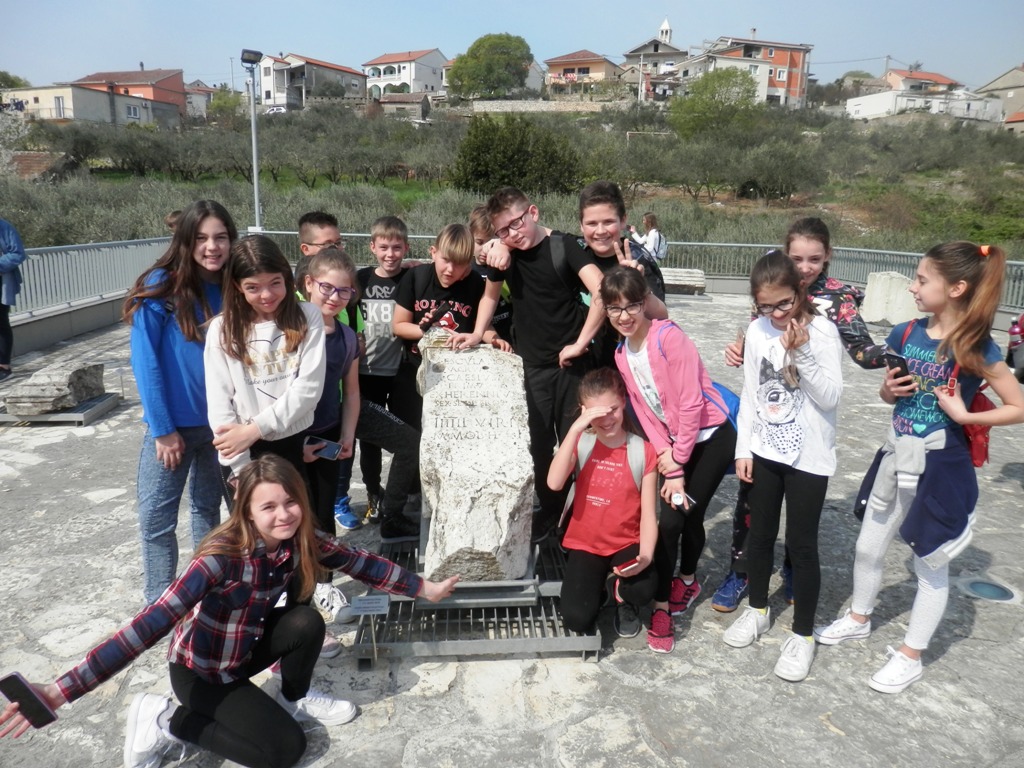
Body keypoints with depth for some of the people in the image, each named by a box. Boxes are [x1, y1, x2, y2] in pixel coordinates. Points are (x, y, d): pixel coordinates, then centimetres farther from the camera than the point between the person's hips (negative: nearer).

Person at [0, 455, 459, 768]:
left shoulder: (301, 542, -16)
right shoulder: (221, 558, -34)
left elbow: (361, 564, -5)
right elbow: (152, 625, -38)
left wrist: (424, 589, 0)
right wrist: (63, 691, -44)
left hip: (247, 649, 5)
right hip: (200, 669, -5)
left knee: (307, 623, -23)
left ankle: (294, 699, 9)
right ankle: (165, 720, 1)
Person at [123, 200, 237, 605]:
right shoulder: (161, 287, -11)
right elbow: (145, 362, -12)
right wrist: (162, 428, -14)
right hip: (172, 424, -3)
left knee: (208, 509, 17)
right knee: (156, 519, 2)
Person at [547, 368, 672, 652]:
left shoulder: (643, 450, -7)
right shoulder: (581, 442, -5)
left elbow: (648, 513, -8)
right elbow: (554, 483, -24)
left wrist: (645, 555, -27)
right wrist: (575, 428, -28)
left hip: (627, 543, 0)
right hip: (585, 543, 0)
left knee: (645, 588, -31)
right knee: (577, 619, -19)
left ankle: (623, 595, 8)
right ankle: (595, 586, 18)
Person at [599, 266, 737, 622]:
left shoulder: (669, 337, -22)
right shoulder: (622, 355, -1)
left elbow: (691, 403, -22)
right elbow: (644, 412, 0)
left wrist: (679, 459, -14)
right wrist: (668, 460, -9)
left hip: (711, 437, -5)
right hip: (673, 444, 5)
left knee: (689, 515, -1)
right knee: (671, 519, 2)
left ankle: (686, 579, 24)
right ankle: (662, 597, 21)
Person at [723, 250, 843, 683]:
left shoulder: (822, 331, -12)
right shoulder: (758, 331, 0)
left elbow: (831, 397, -16)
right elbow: (749, 394, 6)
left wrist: (802, 354, -26)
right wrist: (743, 448, 4)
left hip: (809, 456, -4)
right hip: (763, 450, 4)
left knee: (801, 544, 3)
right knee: (759, 534, 16)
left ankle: (803, 634, 20)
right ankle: (758, 609, 37)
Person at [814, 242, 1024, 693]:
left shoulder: (976, 349, -16)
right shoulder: (906, 334, -2)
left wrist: (963, 414, -20)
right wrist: (889, 390, -10)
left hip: (941, 467, -6)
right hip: (897, 458, 6)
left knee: (930, 565, 11)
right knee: (868, 548, 19)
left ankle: (911, 657, 27)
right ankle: (858, 619, 43)